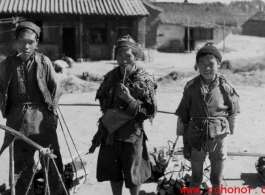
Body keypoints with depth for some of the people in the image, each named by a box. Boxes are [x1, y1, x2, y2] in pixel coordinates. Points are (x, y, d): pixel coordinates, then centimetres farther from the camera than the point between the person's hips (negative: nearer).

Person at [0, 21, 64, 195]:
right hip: (17, 120, 2)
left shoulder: (44, 62, -1)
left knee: (52, 162, 2)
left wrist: (52, 110, 1)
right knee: (21, 164, 11)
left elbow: (55, 88, 5)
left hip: (42, 118, -1)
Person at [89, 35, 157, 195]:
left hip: (132, 135, -4)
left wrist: (129, 99, -26)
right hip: (109, 133, 4)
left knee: (132, 175, 10)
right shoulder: (110, 77, 2)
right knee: (113, 173, 15)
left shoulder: (145, 80, -12)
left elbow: (151, 112, -14)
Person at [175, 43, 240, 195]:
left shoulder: (225, 86, -9)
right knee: (196, 178, 14)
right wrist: (183, 135, 2)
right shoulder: (191, 87, -8)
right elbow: (183, 114, -1)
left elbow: (233, 111, 3)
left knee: (217, 179, 14)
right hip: (196, 137, 0)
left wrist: (232, 130, 7)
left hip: (219, 137, 0)